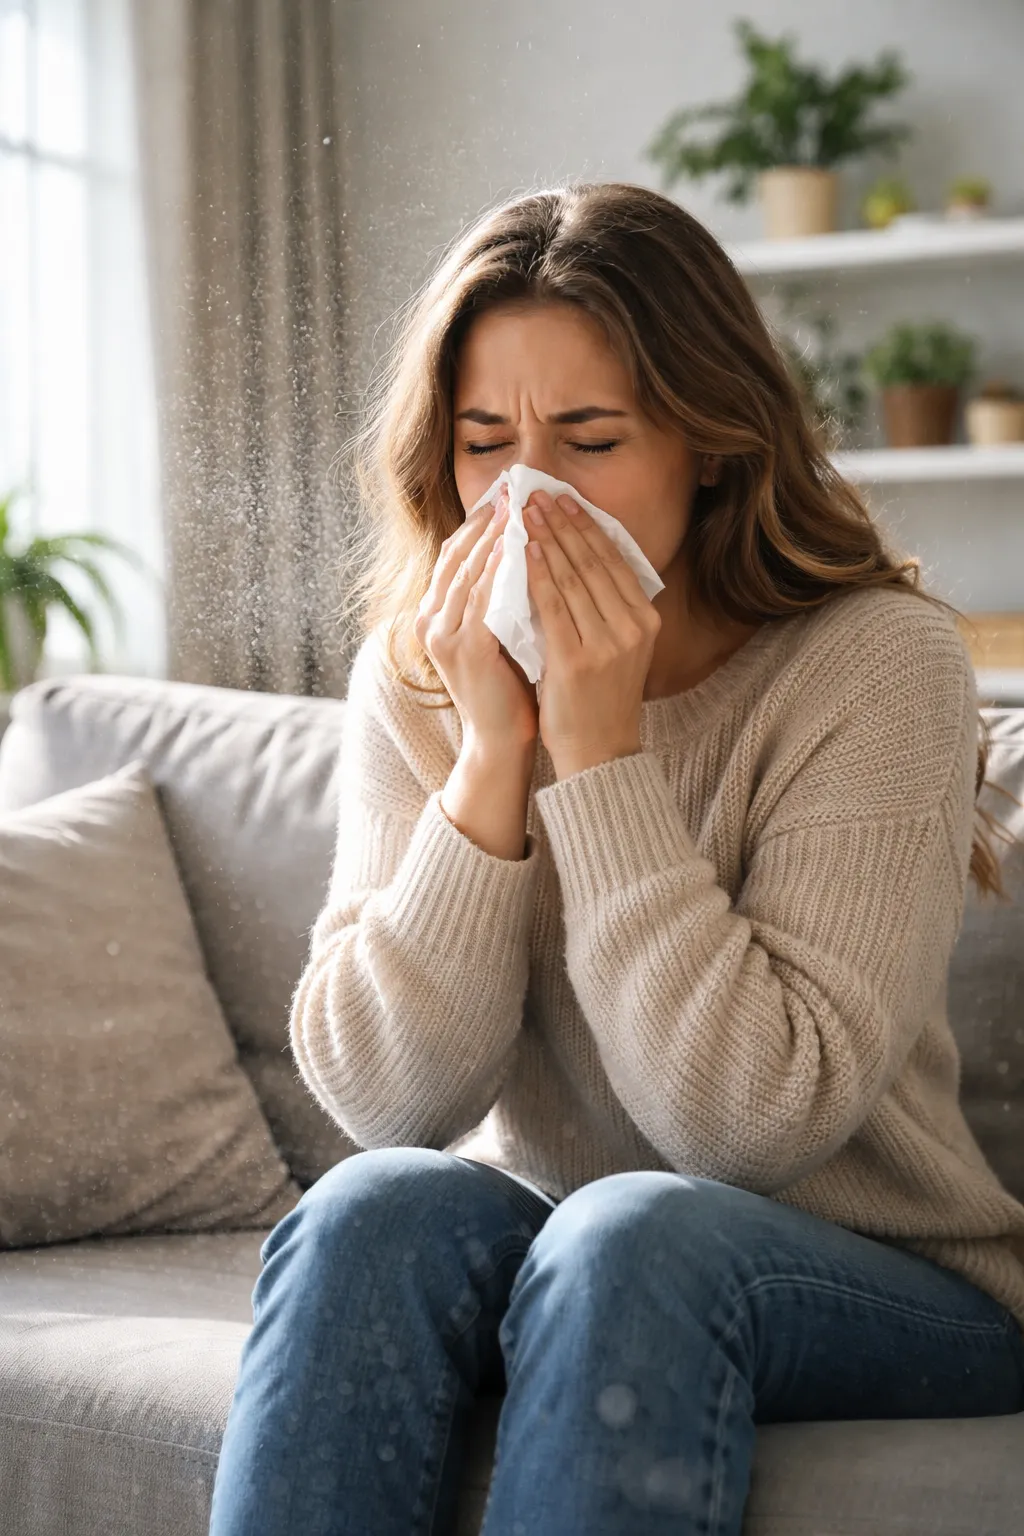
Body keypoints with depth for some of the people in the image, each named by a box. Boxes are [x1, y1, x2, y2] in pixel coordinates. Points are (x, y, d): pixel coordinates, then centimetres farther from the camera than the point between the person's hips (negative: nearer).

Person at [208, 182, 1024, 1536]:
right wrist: (492, 757, -21)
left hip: (895, 1291, -2)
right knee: (379, 1209, -29)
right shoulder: (413, 678, -2)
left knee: (633, 1235, -33)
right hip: (538, 1254, 3)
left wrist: (603, 748, -24)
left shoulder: (881, 664, -15)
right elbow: (383, 1097, -12)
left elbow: (753, 1120, -22)